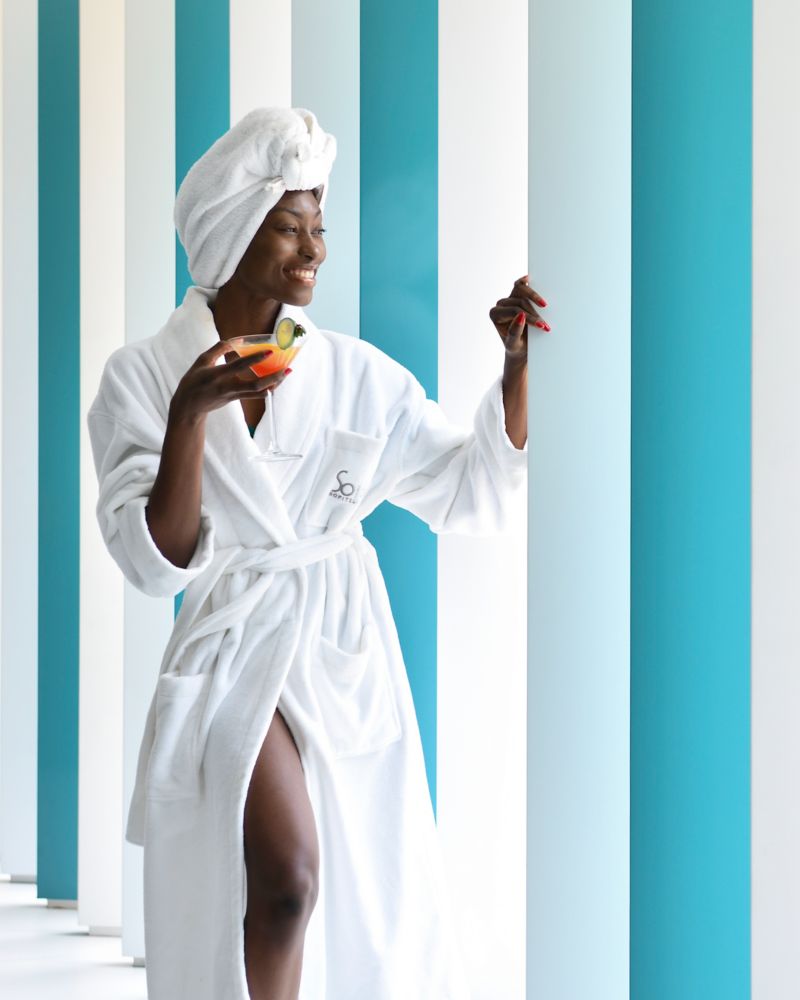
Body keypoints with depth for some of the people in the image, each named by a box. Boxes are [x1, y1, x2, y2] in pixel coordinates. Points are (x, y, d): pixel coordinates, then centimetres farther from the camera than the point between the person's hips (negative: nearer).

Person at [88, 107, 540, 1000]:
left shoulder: (355, 374, 2)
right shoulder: (142, 375, -5)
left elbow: (472, 494, 4)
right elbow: (157, 562, -12)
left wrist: (517, 362, -6)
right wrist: (190, 416, -24)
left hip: (350, 656, 4)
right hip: (234, 649, -3)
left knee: (364, 908, 8)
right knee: (286, 878, -26)